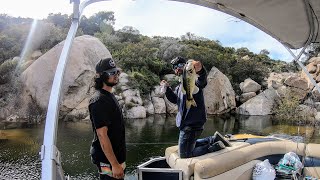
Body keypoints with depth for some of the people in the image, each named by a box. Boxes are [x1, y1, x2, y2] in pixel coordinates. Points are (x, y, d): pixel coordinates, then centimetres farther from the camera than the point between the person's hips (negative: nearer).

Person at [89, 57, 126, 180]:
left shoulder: (110, 96, 10)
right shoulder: (99, 100, -20)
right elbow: (102, 135, -25)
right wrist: (114, 164, -25)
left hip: (117, 155, 9)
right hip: (108, 160, -9)